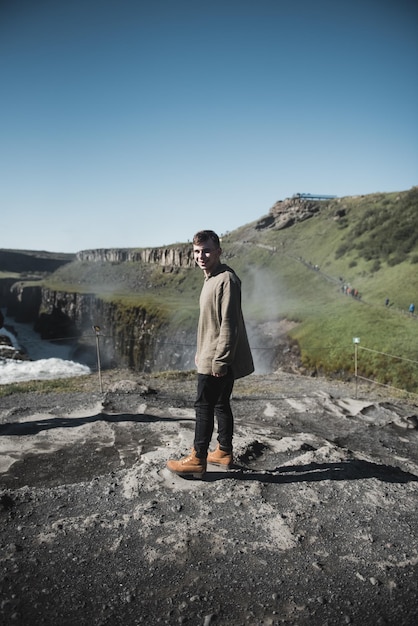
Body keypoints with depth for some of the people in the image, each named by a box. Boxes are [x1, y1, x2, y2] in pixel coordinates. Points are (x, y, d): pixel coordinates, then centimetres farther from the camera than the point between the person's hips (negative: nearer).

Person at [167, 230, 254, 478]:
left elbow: (229, 324, -23)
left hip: (216, 360, -10)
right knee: (221, 404, 16)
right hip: (213, 359, 10)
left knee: (204, 406, -1)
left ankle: (198, 460, 11)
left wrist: (219, 360, -22)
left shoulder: (227, 280, -18)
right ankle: (224, 452, 28)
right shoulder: (212, 278, 14)